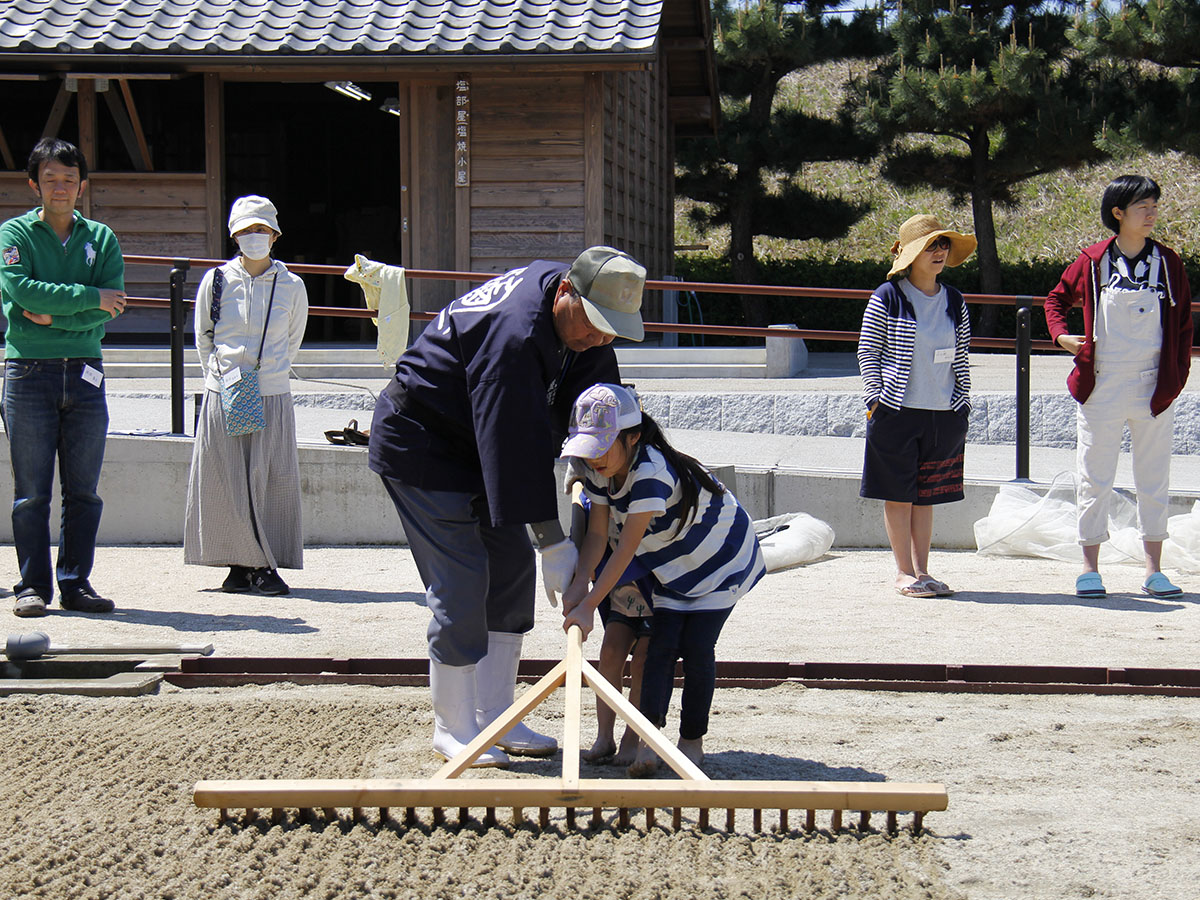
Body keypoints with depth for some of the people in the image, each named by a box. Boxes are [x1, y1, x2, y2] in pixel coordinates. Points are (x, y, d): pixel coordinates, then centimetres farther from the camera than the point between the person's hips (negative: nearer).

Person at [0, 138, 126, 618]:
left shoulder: (101, 239, 11)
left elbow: (112, 308, -1)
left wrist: (55, 315, -12)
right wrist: (90, 298, -12)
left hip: (84, 371, 3)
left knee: (84, 490, 3)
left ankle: (75, 583, 10)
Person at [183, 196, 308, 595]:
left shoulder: (292, 287, 3)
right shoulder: (215, 281, 2)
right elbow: (203, 340, 12)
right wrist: (223, 378, 10)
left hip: (273, 398, 0)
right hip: (222, 397, 0)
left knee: (272, 480, -3)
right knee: (227, 482, 0)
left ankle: (267, 566, 4)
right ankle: (239, 564, 9)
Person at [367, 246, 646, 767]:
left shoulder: (587, 330, -5)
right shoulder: (514, 333, -34)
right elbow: (516, 445, -35)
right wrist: (554, 543, -32)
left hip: (480, 447, 9)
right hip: (420, 446, -9)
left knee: (513, 569, 8)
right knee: (461, 586, -11)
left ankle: (494, 718, 16)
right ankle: (453, 730, 3)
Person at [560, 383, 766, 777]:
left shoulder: (650, 472, -38)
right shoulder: (598, 471, -13)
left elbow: (626, 550, -38)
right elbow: (597, 533, -13)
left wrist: (588, 606, -37)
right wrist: (579, 584, -29)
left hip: (721, 559, -7)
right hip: (672, 565, 7)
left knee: (696, 647, -7)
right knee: (661, 645, -6)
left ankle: (692, 738, 8)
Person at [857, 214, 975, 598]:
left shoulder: (955, 302, 11)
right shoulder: (887, 298, -3)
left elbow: (961, 358, 16)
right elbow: (867, 351, -1)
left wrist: (964, 402, 10)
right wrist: (875, 398, -8)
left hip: (944, 413, 4)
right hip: (897, 410, -4)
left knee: (926, 495, 9)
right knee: (899, 494, 1)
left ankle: (922, 570, 15)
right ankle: (904, 573, 7)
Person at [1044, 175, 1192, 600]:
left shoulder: (1167, 262, 4)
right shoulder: (1093, 261, 0)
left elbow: (1183, 324, 9)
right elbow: (1058, 298, 16)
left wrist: (1175, 378, 1)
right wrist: (1060, 334, -2)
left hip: (1153, 388, 1)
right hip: (1102, 387, -1)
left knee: (1154, 480, 6)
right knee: (1095, 479, 4)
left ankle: (1153, 569, 14)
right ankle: (1090, 567, 12)